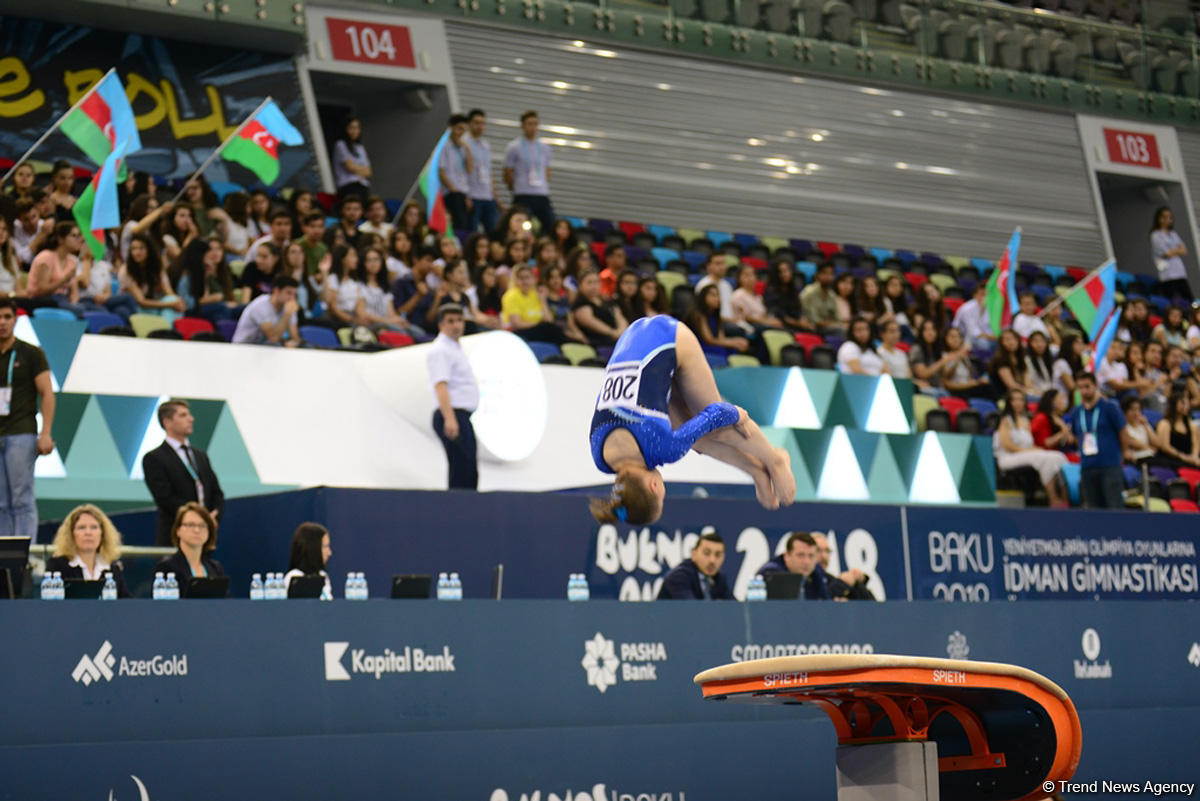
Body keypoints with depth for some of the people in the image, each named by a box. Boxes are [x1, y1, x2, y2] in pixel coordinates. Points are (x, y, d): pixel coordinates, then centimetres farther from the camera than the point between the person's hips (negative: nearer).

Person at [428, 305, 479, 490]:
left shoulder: (455, 348, 21)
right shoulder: (440, 350, -11)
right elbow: (440, 386, -21)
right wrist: (449, 419, -31)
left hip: (462, 418, 10)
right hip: (453, 417, -10)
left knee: (470, 474, 9)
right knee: (461, 474, -14)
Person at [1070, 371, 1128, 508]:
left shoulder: (1109, 407, -3)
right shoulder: (1077, 412, 10)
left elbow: (1123, 435, 3)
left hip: (1110, 466, -5)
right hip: (1087, 467, 5)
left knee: (1115, 506, -11)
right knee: (1094, 509, 5)